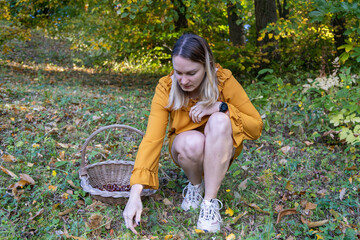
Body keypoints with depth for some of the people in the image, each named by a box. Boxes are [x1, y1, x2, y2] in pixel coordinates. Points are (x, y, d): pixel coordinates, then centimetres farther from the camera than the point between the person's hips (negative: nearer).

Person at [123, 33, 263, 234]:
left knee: (219, 121, -33)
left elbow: (257, 127, -15)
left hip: (220, 149, 0)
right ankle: (196, 185, -1)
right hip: (187, 150, 0)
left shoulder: (225, 81, -21)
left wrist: (222, 107, -31)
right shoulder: (166, 88, -21)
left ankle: (210, 202, -24)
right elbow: (152, 139, -29)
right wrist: (135, 193, -38)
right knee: (192, 142, -36)